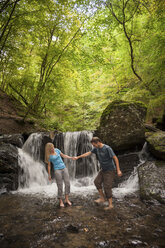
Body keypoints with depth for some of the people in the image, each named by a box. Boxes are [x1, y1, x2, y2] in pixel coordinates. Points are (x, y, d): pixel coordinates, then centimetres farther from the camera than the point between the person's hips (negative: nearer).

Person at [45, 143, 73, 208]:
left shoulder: (57, 150, 6)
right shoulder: (48, 156, -3)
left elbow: (63, 155, 15)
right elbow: (49, 165, 3)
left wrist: (71, 157, 6)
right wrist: (49, 175, 4)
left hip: (64, 168, 4)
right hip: (57, 170, -4)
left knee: (67, 183, -6)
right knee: (60, 186, -6)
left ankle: (66, 199, 5)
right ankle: (61, 201, 11)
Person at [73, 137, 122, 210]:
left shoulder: (107, 148, -25)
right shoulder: (97, 148, -2)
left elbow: (115, 158, -23)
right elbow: (88, 153, 6)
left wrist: (118, 170, -25)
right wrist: (78, 157, 7)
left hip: (110, 170, -8)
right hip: (103, 169, 8)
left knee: (107, 187, -6)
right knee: (97, 182, 9)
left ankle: (110, 204, 7)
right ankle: (102, 198, 23)